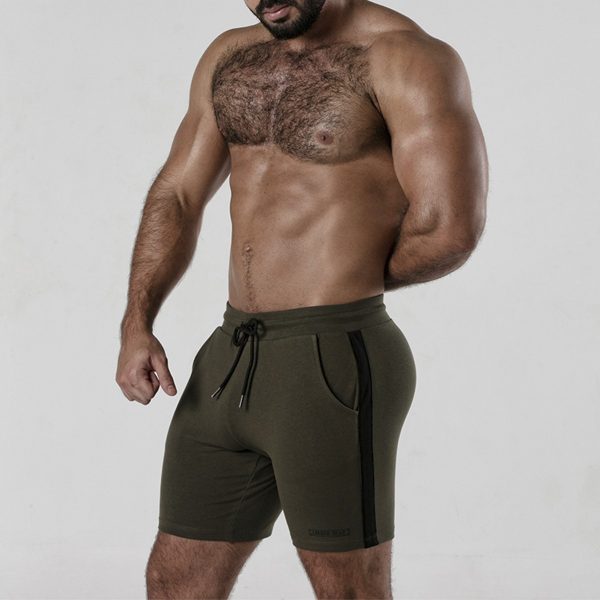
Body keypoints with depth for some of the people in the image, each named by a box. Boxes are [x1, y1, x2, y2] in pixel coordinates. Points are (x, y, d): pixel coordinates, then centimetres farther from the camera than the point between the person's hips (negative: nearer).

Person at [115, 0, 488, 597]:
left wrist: (354, 277, 0)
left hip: (333, 368, -7)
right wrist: (136, 323, 1)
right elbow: (177, 196, 15)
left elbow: (449, 230, -18)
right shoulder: (229, 57, 14)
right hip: (227, 364, 8)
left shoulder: (407, 57, -9)